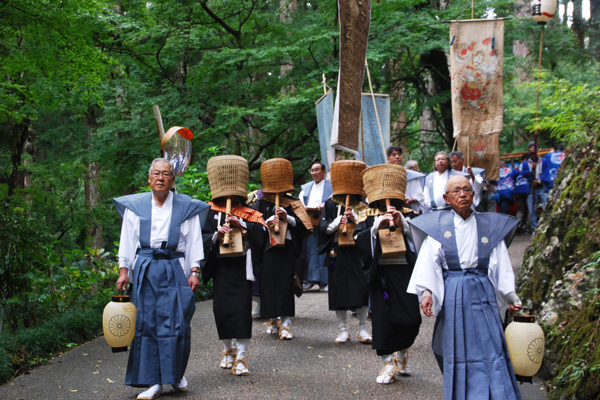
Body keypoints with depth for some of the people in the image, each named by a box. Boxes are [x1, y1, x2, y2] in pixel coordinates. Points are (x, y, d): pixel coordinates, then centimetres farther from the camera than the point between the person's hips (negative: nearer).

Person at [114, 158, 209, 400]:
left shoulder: (186, 207, 6)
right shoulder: (135, 206, 10)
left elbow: (194, 241, 6)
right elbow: (126, 241, 11)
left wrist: (194, 272, -2)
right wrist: (124, 270, 3)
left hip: (175, 271, -1)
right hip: (144, 271, 1)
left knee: (175, 323, -5)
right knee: (146, 324, -3)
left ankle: (176, 373, 16)